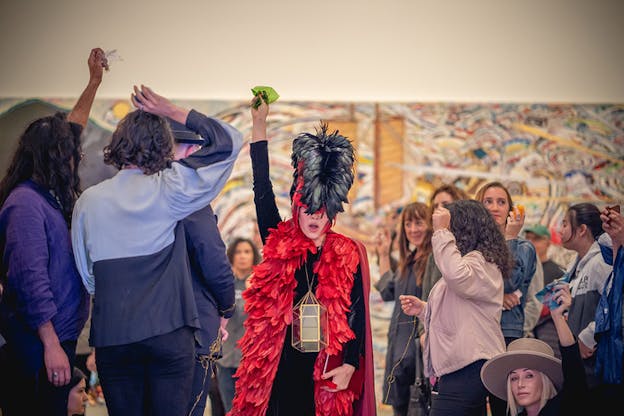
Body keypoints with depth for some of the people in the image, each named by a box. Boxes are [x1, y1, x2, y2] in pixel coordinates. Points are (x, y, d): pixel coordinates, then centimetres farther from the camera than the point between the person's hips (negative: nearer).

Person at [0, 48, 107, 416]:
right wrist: (52, 346, -24)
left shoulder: (51, 195, 9)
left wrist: (95, 81, 30)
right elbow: (31, 281, -23)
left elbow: (71, 129, 25)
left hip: (59, 332, 10)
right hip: (40, 341, -10)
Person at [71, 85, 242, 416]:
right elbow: (229, 141, 1)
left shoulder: (88, 201, 3)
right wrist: (173, 112, 4)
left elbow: (85, 276, 10)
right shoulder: (166, 190, -5)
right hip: (168, 332, -2)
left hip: (110, 336, 2)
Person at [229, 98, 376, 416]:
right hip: (280, 369, 1)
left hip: (327, 374, -1)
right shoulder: (279, 246, 4)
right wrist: (259, 126, -3)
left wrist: (350, 366, -8)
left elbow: (358, 314, 1)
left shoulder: (349, 255, 2)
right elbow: (263, 191, -1)